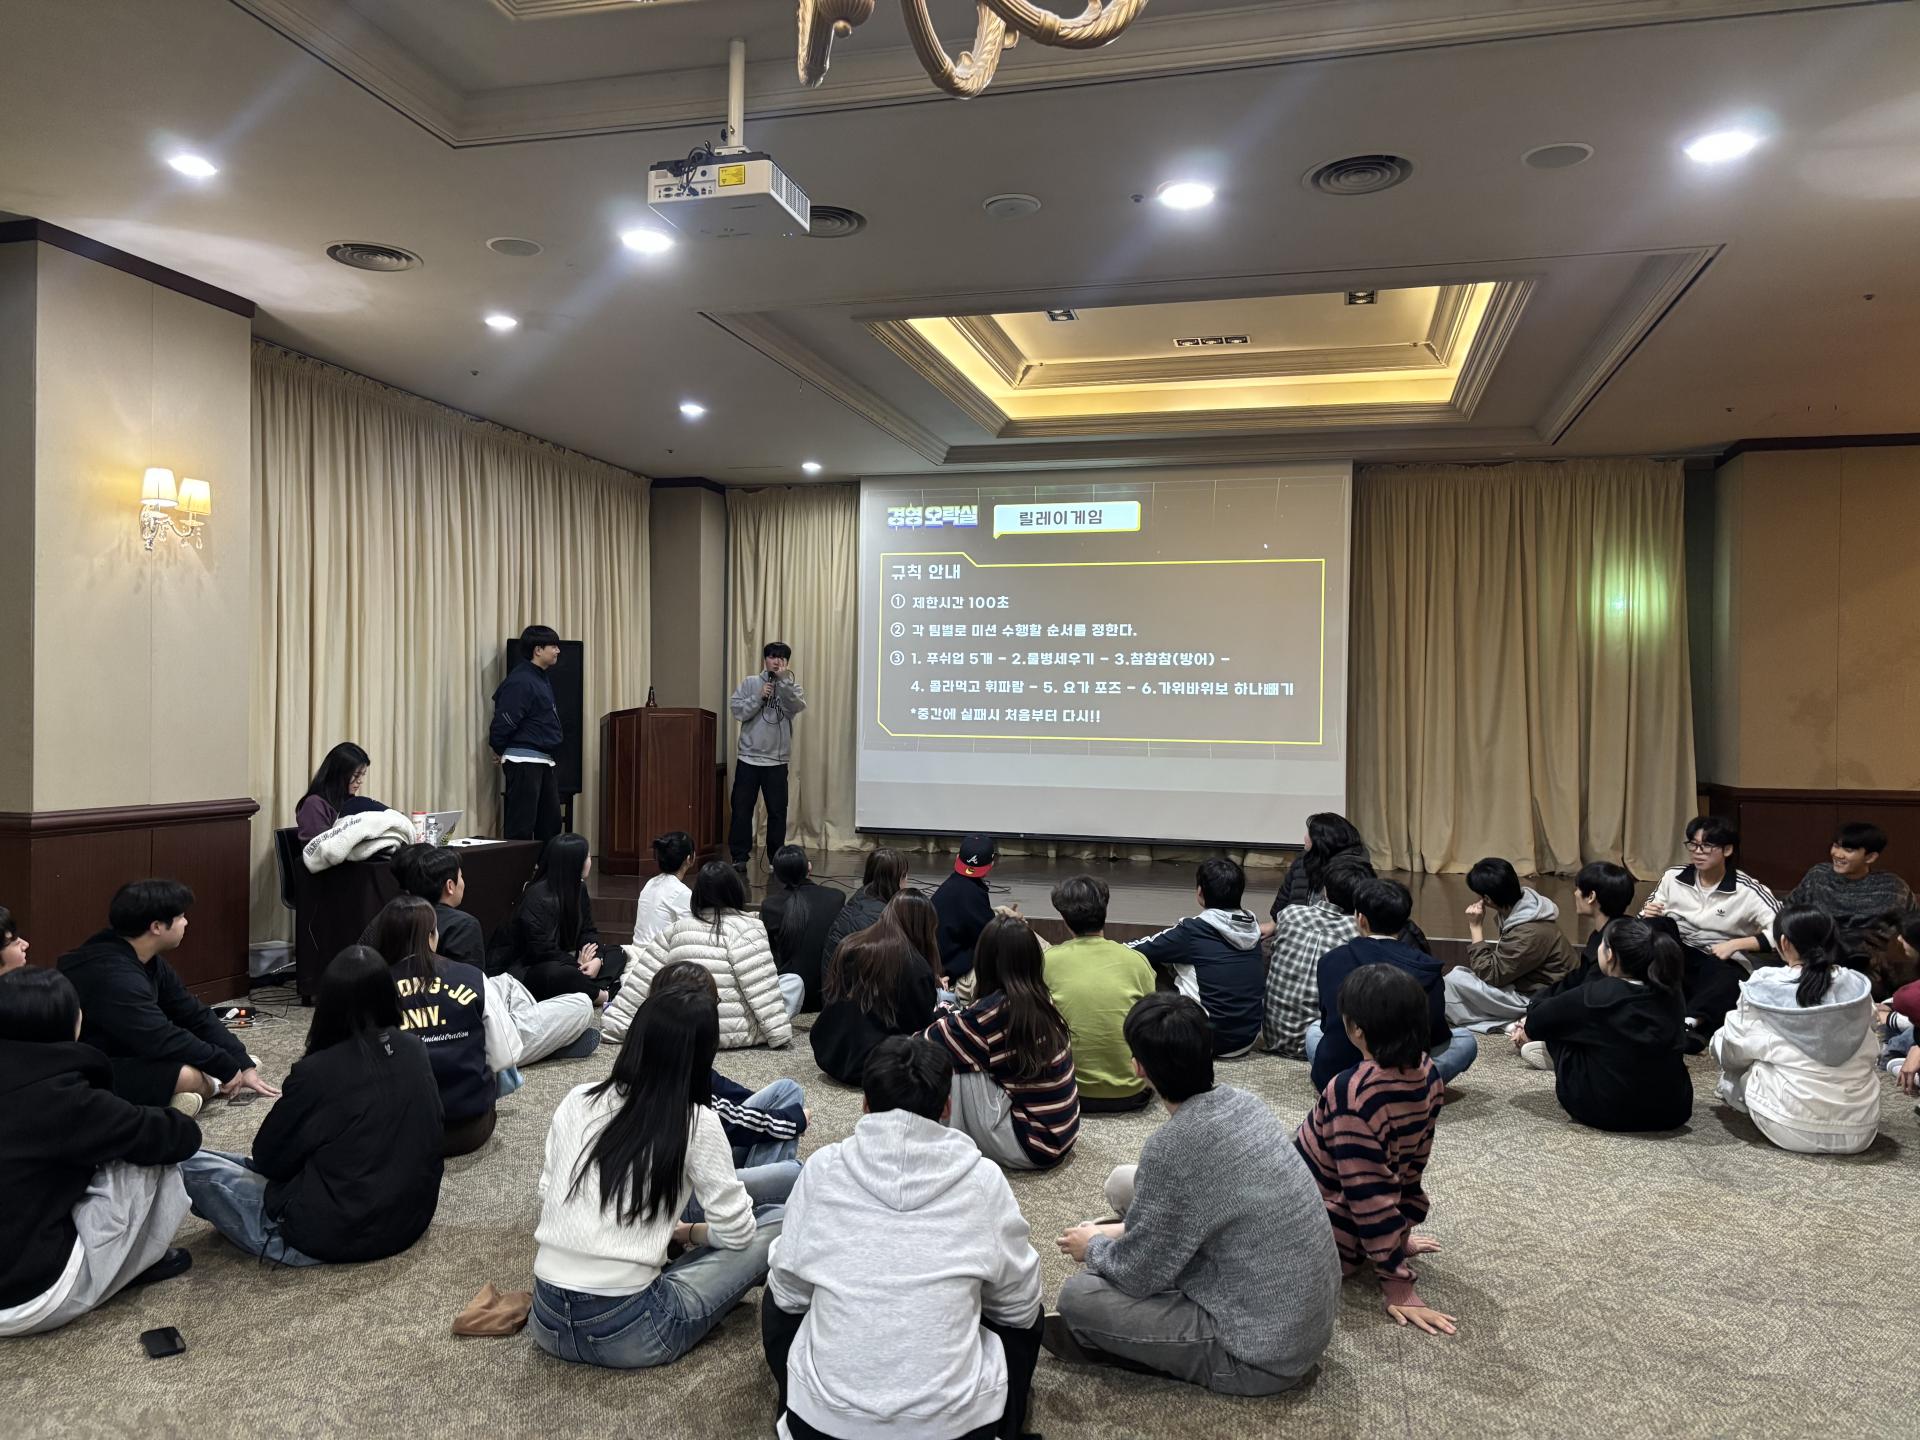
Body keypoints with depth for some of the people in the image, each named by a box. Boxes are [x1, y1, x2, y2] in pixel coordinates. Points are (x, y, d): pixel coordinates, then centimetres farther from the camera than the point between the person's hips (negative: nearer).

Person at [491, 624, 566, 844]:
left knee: (550, 824, 13)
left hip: (546, 762, 10)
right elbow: (503, 721, -18)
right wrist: (499, 751, -6)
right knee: (521, 826, -6)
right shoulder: (520, 681, -16)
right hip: (524, 760, -10)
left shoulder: (542, 679, 16)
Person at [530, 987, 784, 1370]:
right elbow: (736, 1232, -5)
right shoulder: (697, 1124, -10)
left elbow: (547, 1197, 11)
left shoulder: (577, 1100, 3)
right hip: (626, 1335, -6)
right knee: (778, 1223, 4)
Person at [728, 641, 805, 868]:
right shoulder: (750, 683, 3)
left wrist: (784, 680, -23)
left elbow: (797, 707, -17)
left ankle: (777, 857, 18)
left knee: (777, 811, 6)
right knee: (741, 808, 3)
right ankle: (739, 856, 13)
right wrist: (759, 697, -15)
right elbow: (737, 711, -5)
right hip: (748, 758, 0)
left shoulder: (792, 687, 3)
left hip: (777, 761, 0)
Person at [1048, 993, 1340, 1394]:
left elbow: (1137, 1275, -15)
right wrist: (1122, 1232, 16)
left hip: (1264, 1357, -8)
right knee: (1124, 1182, 9)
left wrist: (1094, 1247, 5)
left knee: (1077, 1296, -8)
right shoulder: (1243, 1102, -4)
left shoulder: (1171, 1149, -28)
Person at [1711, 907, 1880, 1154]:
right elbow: (1871, 1052, 11)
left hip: (1794, 1131, -4)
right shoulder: (1859, 986, -1)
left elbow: (1734, 1052, 0)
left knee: (1721, 1038, 14)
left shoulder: (1763, 986, -9)